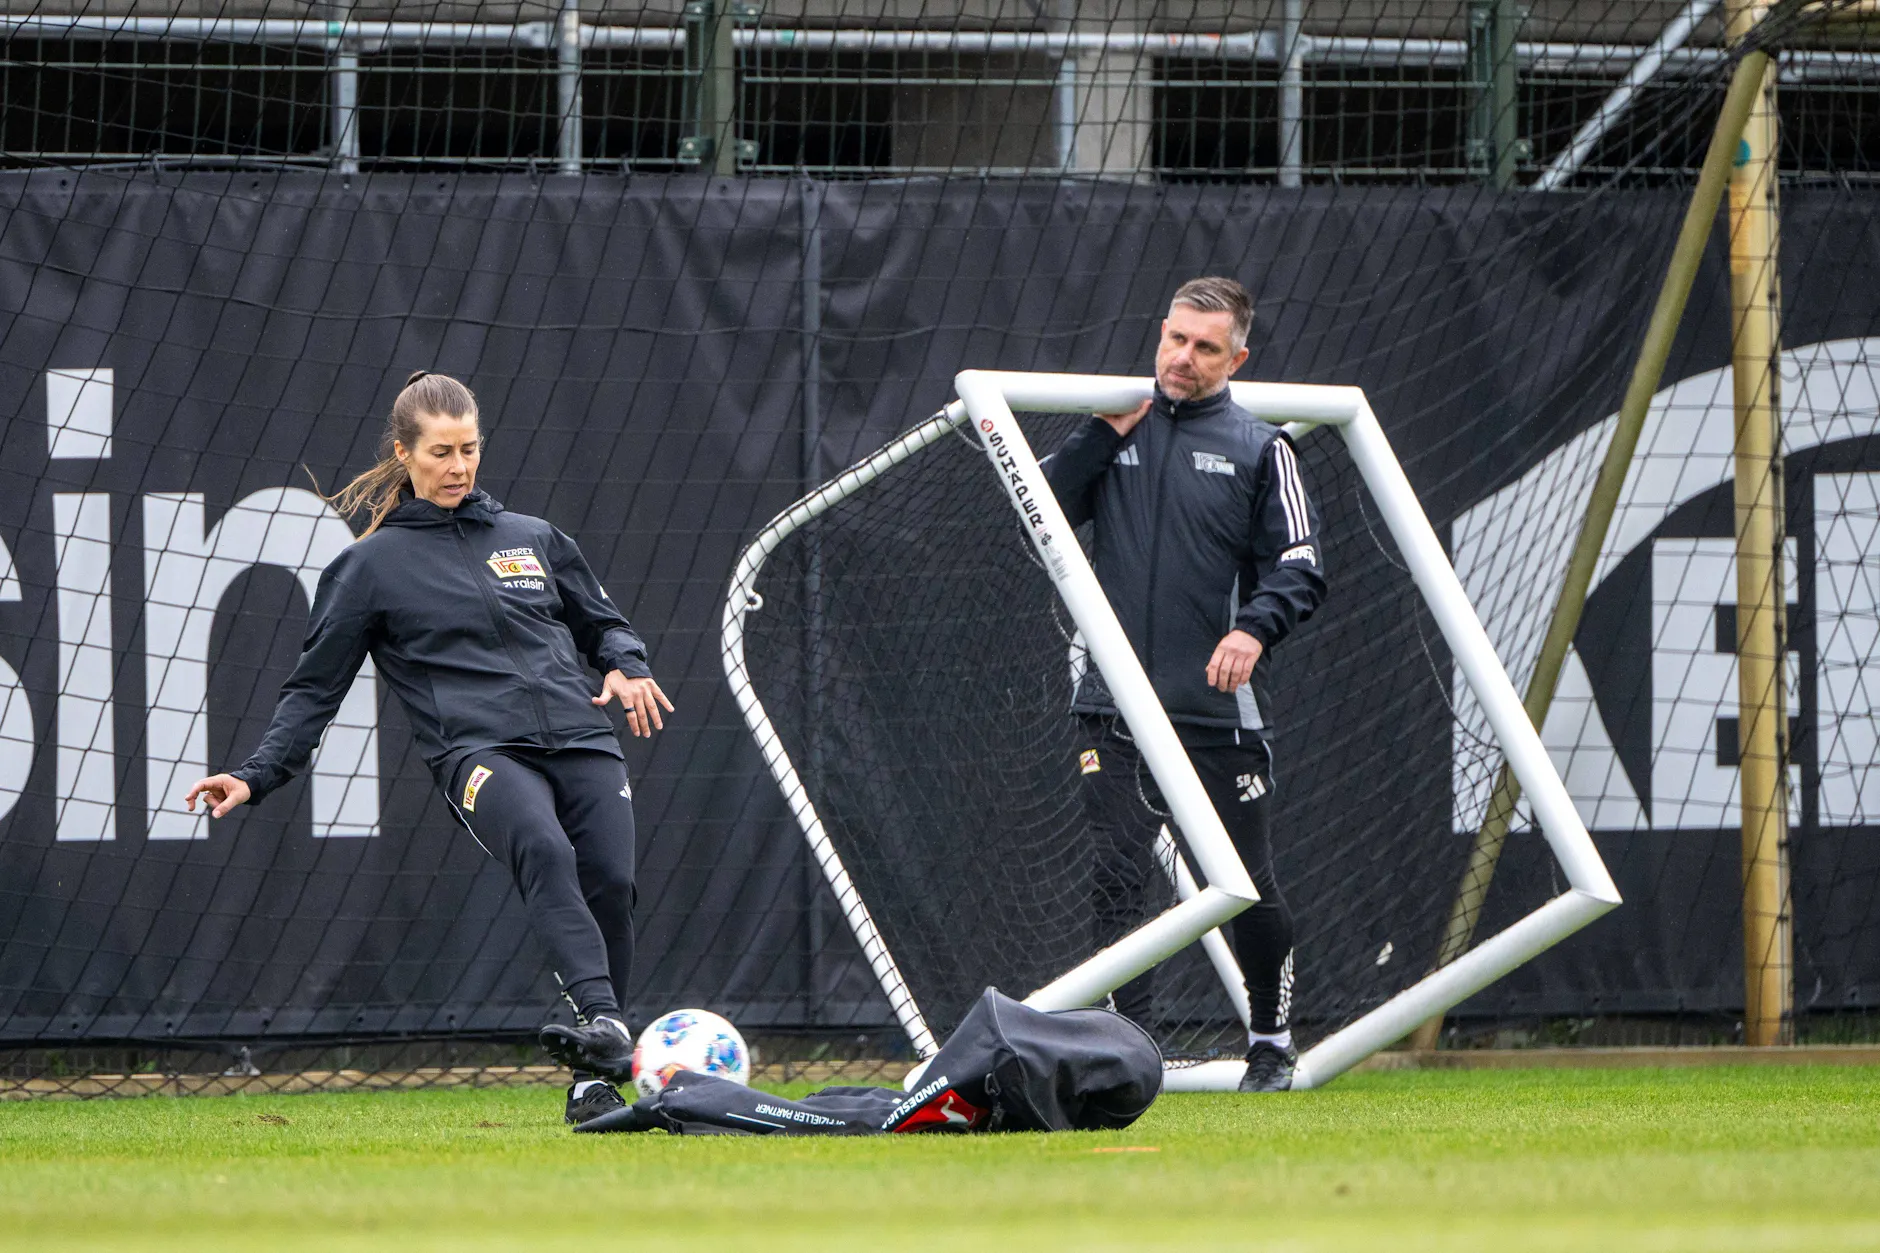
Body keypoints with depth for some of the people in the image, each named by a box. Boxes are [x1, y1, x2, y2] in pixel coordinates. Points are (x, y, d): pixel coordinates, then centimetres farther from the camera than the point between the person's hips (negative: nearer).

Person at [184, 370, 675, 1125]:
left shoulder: (532, 539, 21)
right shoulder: (372, 565, 12)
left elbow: (600, 622, 31)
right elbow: (315, 686, 13)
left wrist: (625, 666, 9)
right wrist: (256, 776, 3)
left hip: (581, 741, 4)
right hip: (476, 749, -4)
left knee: (610, 881, -16)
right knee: (542, 848, -34)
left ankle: (595, 1078, -4)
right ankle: (601, 1022, -52)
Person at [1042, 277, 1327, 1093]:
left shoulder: (1258, 449, 5)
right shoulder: (1116, 430, 13)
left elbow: (1301, 568, 0)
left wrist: (1255, 628, -19)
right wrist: (1105, 434, -4)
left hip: (1219, 710, -1)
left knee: (1248, 888, 4)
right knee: (1116, 882, -9)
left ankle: (1272, 1044, 22)